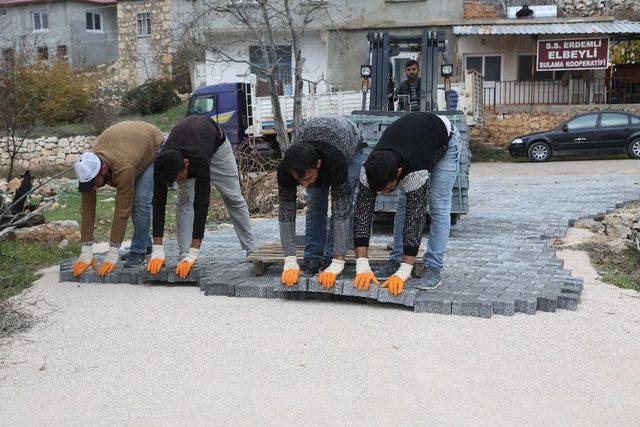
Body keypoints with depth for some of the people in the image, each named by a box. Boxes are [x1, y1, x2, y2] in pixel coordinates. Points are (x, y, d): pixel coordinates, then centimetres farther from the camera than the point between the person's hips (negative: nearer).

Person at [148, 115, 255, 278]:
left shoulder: (200, 162, -49)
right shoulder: (162, 163, -38)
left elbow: (201, 204, -49)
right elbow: (159, 202, -34)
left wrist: (194, 254, -52)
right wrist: (158, 250, -38)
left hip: (215, 142, -2)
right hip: (186, 142, 3)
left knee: (233, 198, 3)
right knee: (184, 200, -13)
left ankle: (252, 250, 15)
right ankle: (184, 255, -8)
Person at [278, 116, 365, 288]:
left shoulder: (337, 163, -48)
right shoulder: (285, 169, -38)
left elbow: (341, 211, -46)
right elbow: (286, 212, -35)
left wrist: (337, 263, -50)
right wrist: (290, 262, -41)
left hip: (351, 146, -2)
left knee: (343, 204, -15)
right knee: (315, 205, -8)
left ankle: (331, 259, -7)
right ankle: (313, 257, 3)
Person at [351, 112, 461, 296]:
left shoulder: (416, 172, -45)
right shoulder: (369, 170, -32)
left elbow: (416, 218, -43)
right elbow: (362, 213, -33)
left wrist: (402, 274, -45)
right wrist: (362, 267, -39)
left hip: (444, 139, -4)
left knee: (438, 206, -14)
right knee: (404, 204, -3)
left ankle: (434, 268, -12)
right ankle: (397, 261, 4)